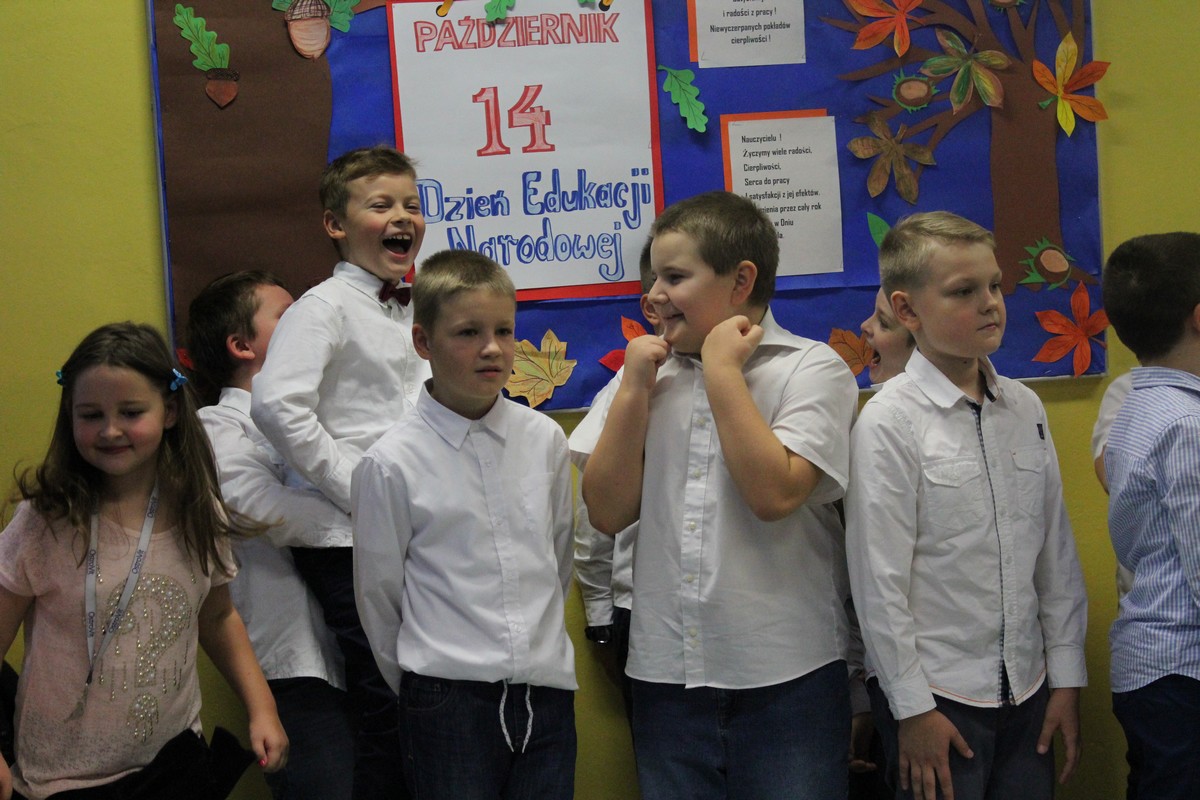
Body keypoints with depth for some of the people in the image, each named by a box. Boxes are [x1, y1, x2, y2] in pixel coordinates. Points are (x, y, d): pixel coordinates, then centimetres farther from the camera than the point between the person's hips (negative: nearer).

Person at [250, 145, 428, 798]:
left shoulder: (417, 309, 16)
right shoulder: (324, 308, -6)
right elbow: (277, 405, -21)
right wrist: (355, 487, -20)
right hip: (353, 545, -7)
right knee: (384, 702, -4)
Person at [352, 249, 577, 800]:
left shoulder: (545, 439, 3)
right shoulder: (392, 463, -8)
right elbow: (378, 595, 2)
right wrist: (424, 686, 9)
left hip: (548, 691, 3)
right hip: (448, 699, -3)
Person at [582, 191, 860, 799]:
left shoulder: (811, 368, -3)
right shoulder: (653, 375, 10)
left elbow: (774, 493, -19)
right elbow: (608, 512, 4)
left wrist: (723, 371, -12)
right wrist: (634, 388, -2)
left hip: (786, 676, -4)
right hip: (666, 674, 4)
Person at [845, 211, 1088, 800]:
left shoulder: (1025, 409, 5)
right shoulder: (889, 421, -11)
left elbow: (1056, 553, 9)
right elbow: (879, 579, -11)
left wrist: (1066, 676, 8)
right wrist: (912, 708, -10)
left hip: (1028, 687, 5)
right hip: (935, 692, -5)